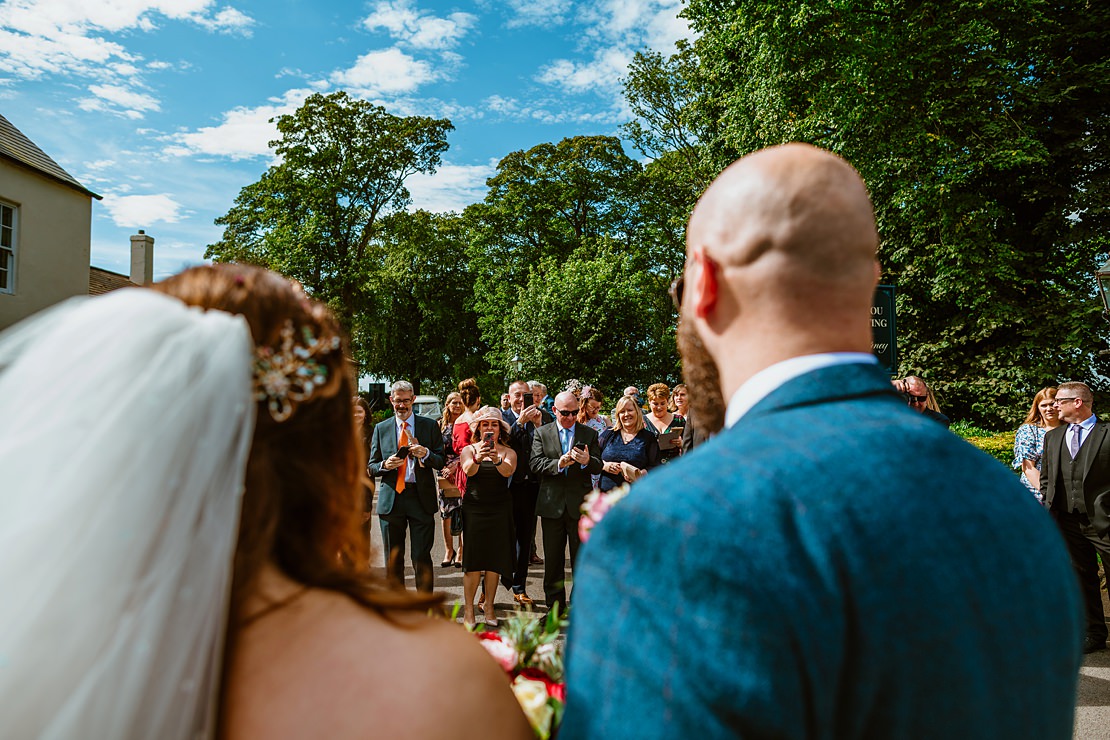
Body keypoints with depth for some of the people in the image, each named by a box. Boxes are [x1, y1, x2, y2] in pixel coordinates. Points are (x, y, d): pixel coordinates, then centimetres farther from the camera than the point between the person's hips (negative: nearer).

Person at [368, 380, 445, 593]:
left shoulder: (430, 425, 5)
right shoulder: (381, 428, 10)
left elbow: (442, 462, 3)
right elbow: (372, 467, 12)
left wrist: (426, 454, -17)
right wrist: (385, 465, -10)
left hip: (421, 497, -2)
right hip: (391, 498, 2)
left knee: (421, 557, -3)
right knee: (393, 559, 9)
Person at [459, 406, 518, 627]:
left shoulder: (507, 452, 5)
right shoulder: (469, 449, 5)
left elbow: (508, 471, -17)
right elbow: (468, 470, -17)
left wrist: (497, 460, -38)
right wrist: (477, 458, -39)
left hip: (499, 510, 1)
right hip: (474, 509, -1)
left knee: (494, 560, 3)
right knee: (473, 561, -5)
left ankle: (488, 605, 17)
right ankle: (468, 609, 5)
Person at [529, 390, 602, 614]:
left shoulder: (589, 434, 5)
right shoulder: (541, 433, 5)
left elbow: (598, 467, -1)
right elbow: (535, 463, -6)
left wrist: (587, 461, -23)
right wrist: (558, 464, -22)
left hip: (580, 505, 0)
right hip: (552, 504, 1)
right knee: (553, 559, 10)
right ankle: (554, 606, 23)